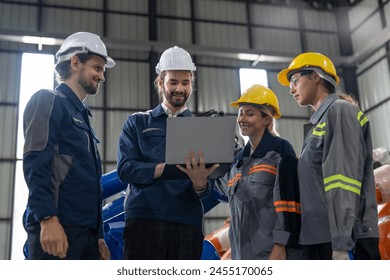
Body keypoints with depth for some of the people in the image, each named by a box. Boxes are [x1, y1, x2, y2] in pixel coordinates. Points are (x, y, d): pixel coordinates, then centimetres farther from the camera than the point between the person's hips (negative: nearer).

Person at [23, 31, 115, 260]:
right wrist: (48, 219, -23)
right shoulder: (48, 101, 1)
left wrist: (98, 235, 20)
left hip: (86, 232, 9)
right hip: (57, 227, -8)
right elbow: (36, 163, -13)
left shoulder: (82, 114, 24)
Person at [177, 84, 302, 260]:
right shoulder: (238, 160, 17)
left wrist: (280, 247, -17)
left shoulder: (280, 150, -3)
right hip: (243, 254, 7)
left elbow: (287, 201, -11)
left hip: (275, 252, -7)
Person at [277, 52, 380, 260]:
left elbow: (344, 179, -14)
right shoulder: (318, 123, 23)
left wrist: (341, 244, -21)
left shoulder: (339, 111, -3)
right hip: (320, 240, 9)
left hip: (345, 242, -9)